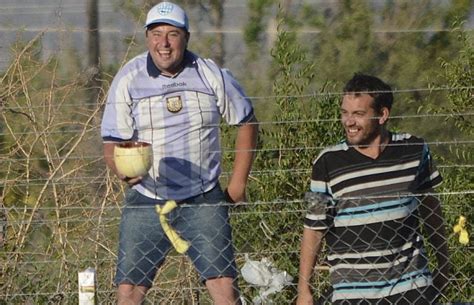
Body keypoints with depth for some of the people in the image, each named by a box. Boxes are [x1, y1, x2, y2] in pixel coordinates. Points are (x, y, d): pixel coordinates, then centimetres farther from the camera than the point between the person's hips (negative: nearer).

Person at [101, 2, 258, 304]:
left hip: (203, 200, 0)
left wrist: (238, 183, 8)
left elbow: (247, 122, 12)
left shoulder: (212, 75, -1)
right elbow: (112, 142, -6)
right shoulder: (128, 80, -4)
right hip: (146, 202, 0)